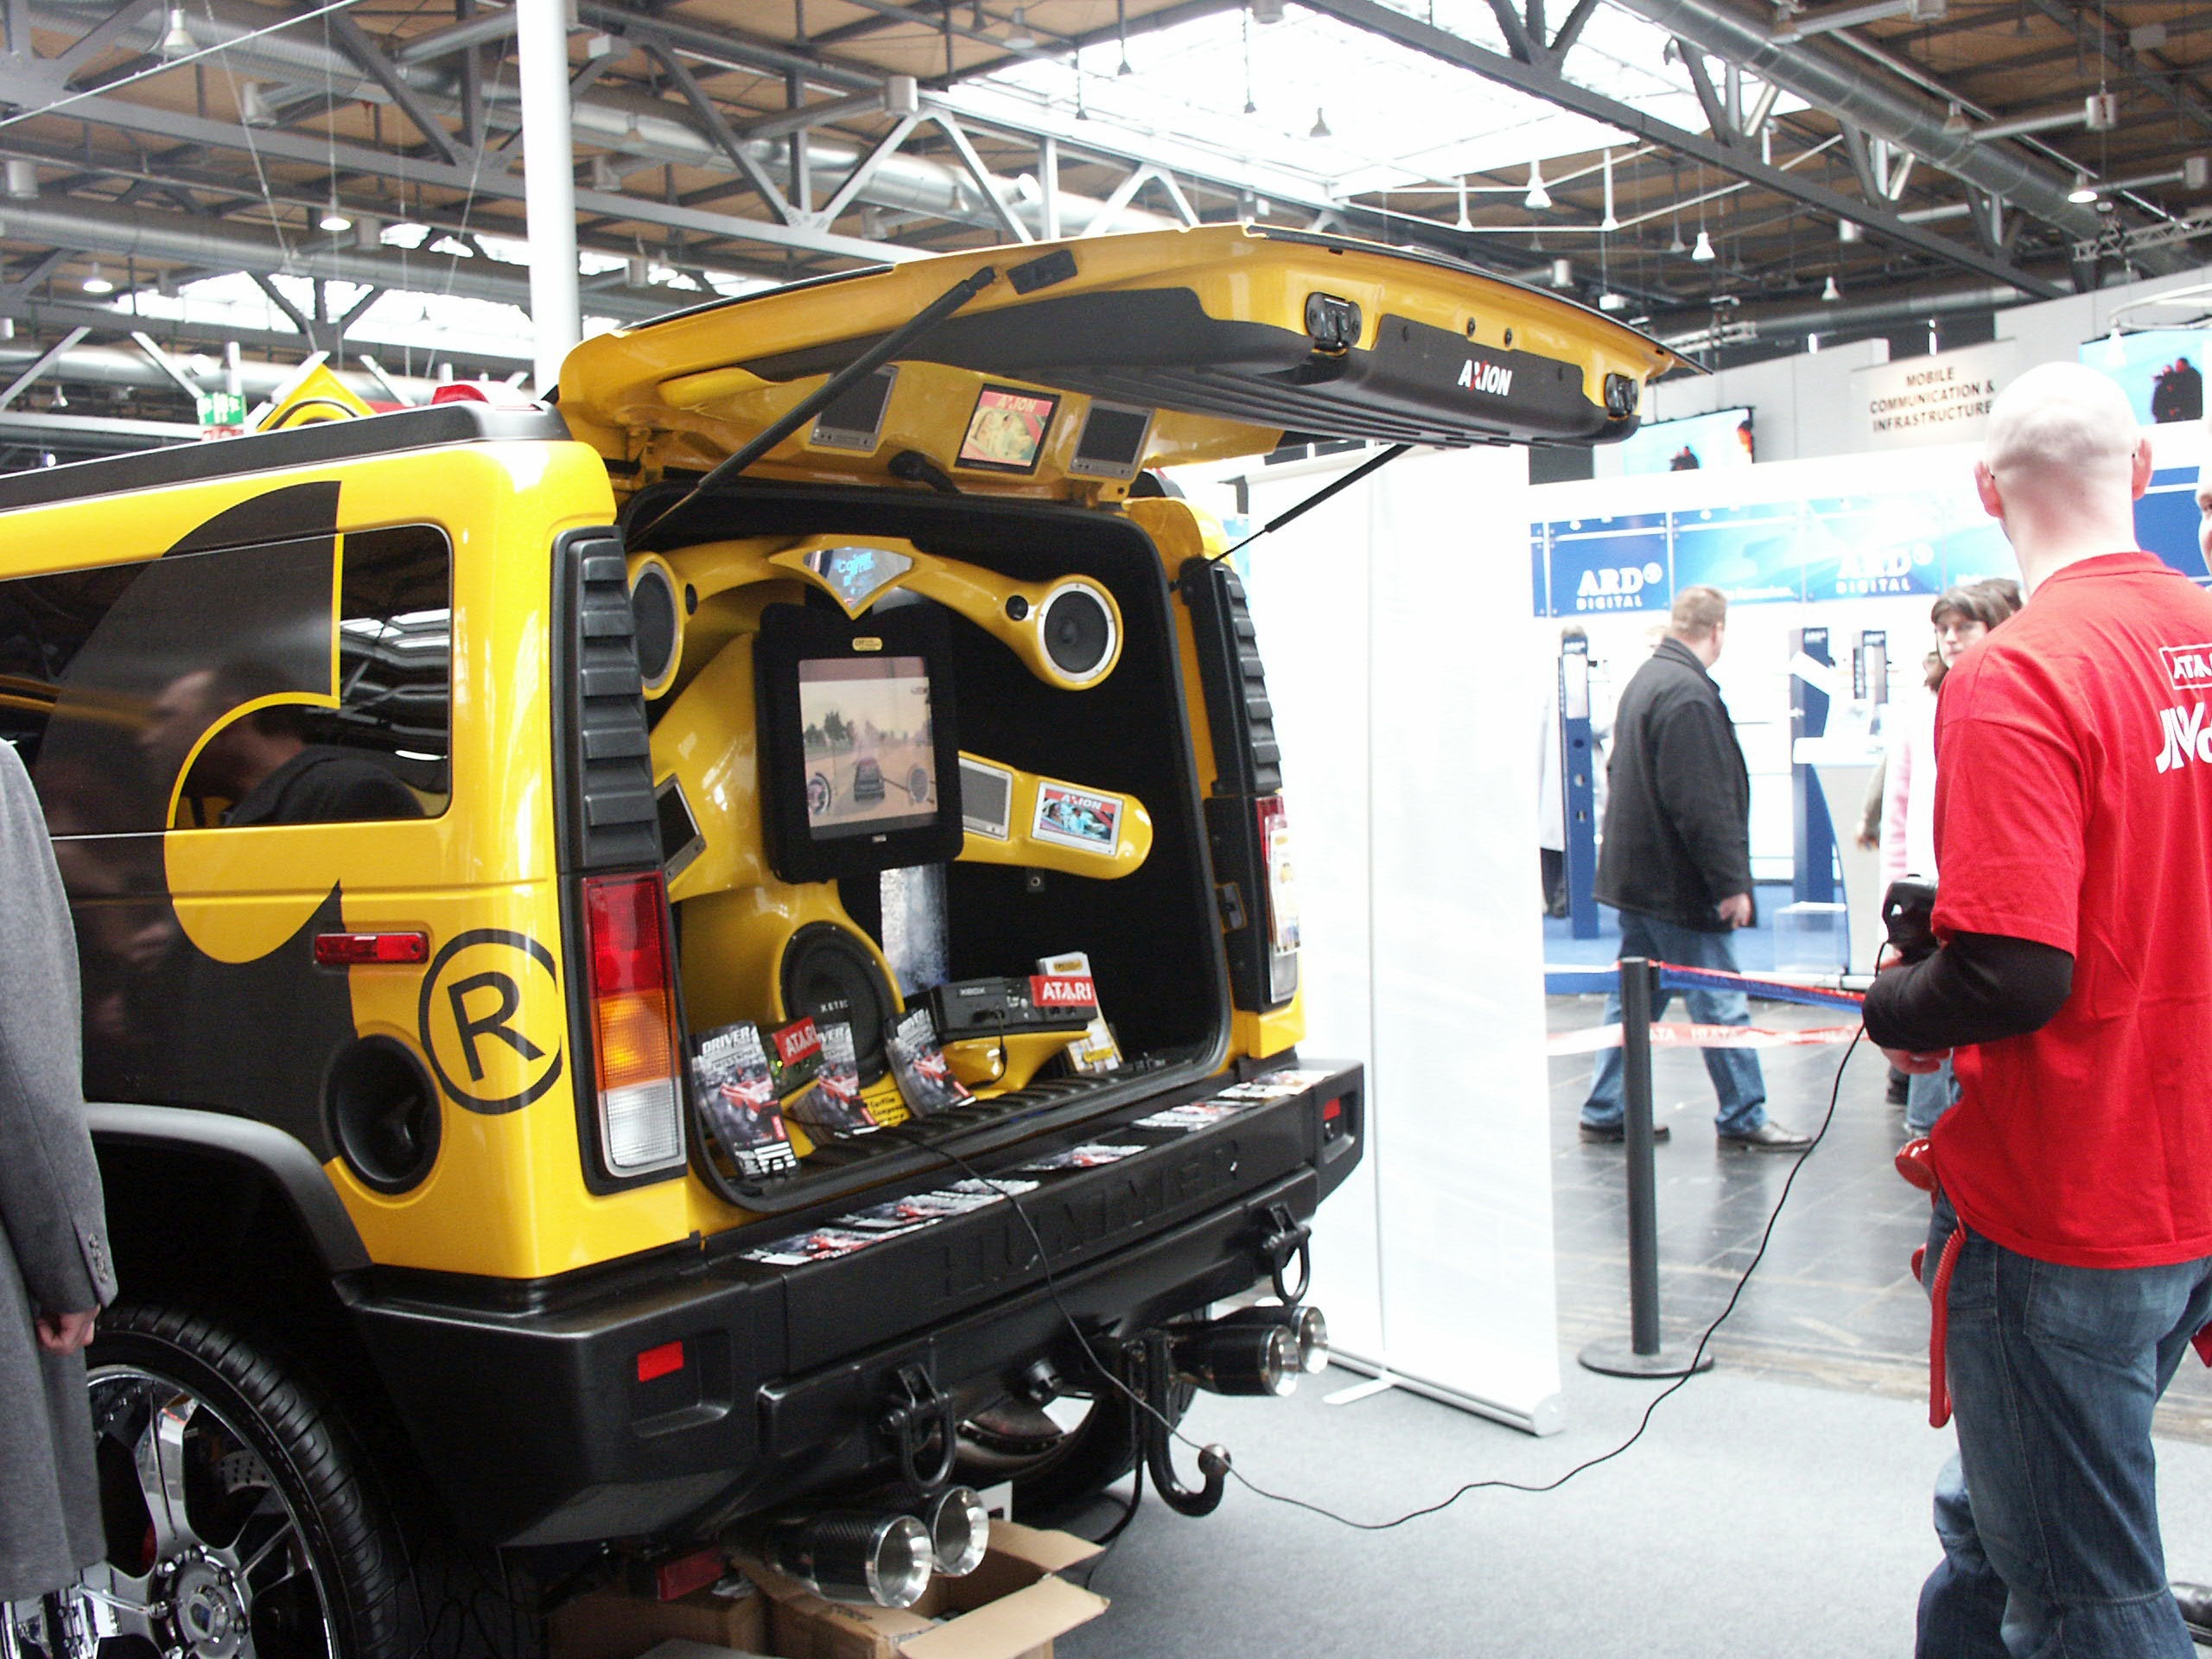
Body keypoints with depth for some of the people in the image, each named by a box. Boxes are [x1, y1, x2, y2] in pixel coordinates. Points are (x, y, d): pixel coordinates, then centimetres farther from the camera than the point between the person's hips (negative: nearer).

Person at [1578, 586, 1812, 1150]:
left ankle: (1605, 1111, 17)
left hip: (1634, 872, 10)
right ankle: (1743, 1118, 9)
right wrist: (1731, 882, -19)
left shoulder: (1645, 680, 13)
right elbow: (1702, 803, -23)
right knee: (1721, 1002, 0)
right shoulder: (1688, 693, -19)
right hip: (1675, 885, -10)